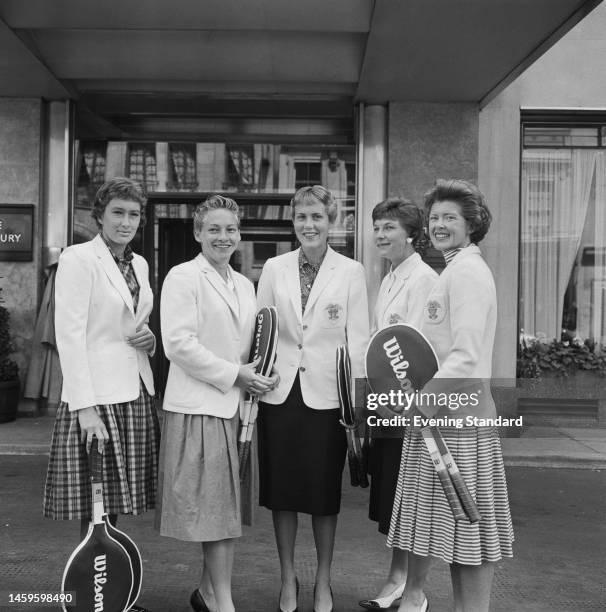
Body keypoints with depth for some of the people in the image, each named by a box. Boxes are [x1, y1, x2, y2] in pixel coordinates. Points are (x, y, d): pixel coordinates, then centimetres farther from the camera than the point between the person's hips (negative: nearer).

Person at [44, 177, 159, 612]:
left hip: (136, 393, 7)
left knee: (115, 502, 13)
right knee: (94, 509, 0)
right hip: (96, 395, -7)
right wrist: (85, 407, -19)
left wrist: (150, 338, 1)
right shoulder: (78, 259, -7)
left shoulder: (139, 263, 14)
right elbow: (70, 335, -13)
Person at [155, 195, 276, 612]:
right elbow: (178, 343, -15)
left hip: (234, 405, 7)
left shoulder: (244, 285, 17)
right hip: (199, 405, -7)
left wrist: (257, 375, 1)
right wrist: (234, 375, -14)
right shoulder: (183, 277, -5)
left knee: (226, 505, 11)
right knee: (214, 505, -3)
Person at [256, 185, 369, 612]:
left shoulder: (351, 272, 0)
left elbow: (358, 339, -2)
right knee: (282, 490, 9)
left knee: (325, 492, 8)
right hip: (280, 393, 2)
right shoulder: (275, 269, 5)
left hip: (326, 395, -1)